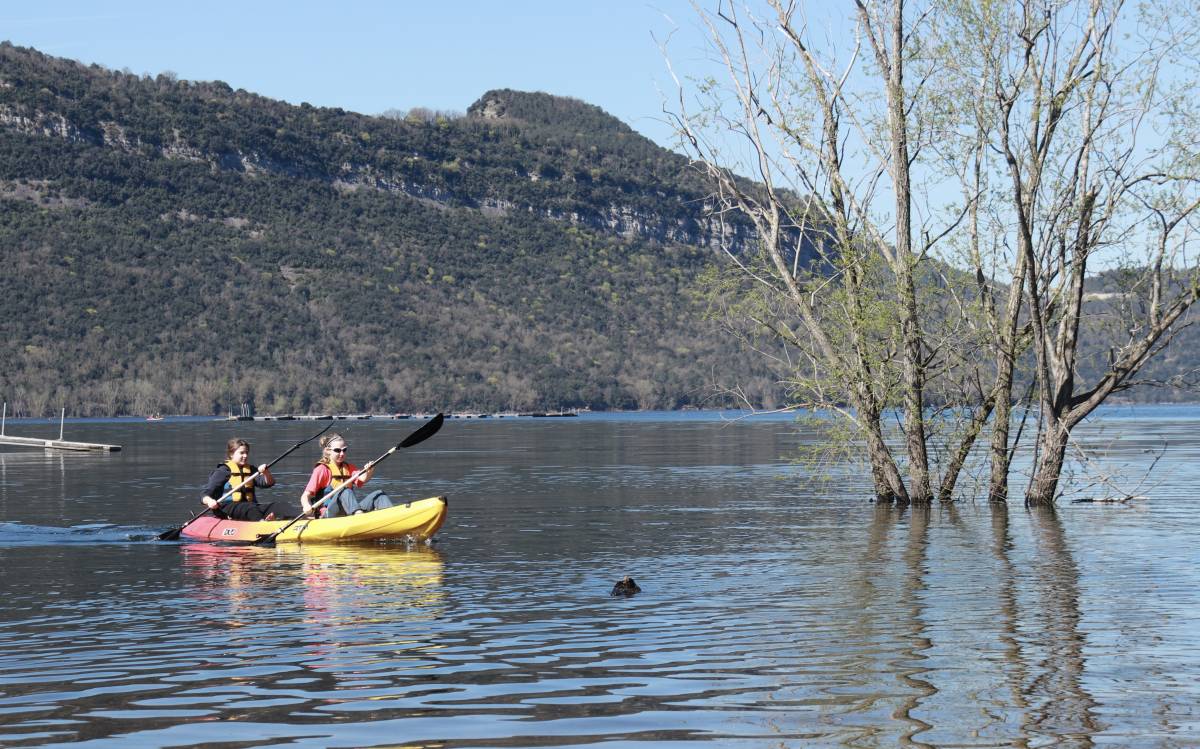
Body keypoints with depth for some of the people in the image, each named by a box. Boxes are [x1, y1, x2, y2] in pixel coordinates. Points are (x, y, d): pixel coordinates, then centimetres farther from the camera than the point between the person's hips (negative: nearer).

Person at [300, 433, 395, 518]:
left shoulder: (349, 468, 19)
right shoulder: (322, 469, 3)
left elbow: (362, 478, -3)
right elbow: (305, 495, -4)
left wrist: (369, 472, -27)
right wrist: (307, 506, -27)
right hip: (328, 514, -5)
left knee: (378, 495, -12)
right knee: (345, 492, -33)